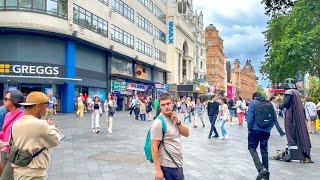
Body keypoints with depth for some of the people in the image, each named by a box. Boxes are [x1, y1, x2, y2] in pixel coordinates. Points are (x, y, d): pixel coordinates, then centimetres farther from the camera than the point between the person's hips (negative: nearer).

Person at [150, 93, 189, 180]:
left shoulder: (174, 117, 5)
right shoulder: (159, 122, -19)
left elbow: (186, 134, 5)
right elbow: (154, 147, -19)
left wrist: (178, 122, -11)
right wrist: (158, 170, -20)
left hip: (178, 162, 8)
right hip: (169, 165, -8)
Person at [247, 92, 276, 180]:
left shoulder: (253, 103, -2)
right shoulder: (269, 104, 12)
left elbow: (250, 117, -11)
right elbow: (274, 118, 10)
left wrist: (249, 129, -2)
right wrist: (269, 127, 17)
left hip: (255, 130, -5)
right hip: (266, 131, 5)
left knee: (252, 148, 4)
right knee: (264, 150, 13)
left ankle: (261, 169, -14)